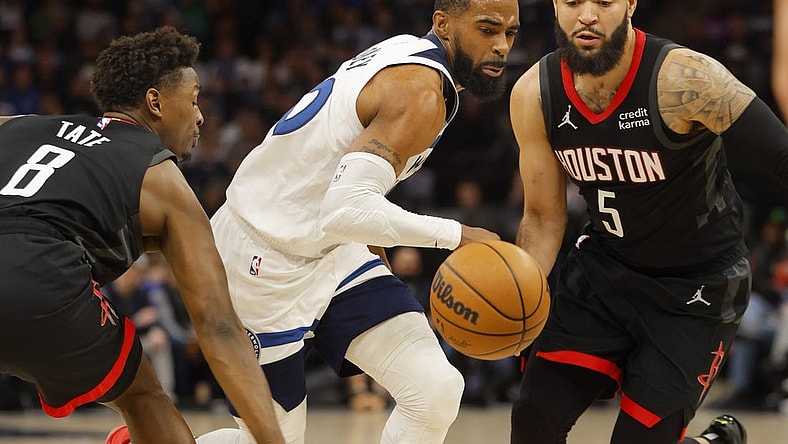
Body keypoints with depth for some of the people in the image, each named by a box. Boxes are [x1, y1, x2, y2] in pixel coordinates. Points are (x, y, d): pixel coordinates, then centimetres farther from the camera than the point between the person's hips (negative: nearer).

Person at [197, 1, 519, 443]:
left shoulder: (406, 54, 5)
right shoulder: (420, 92, -24)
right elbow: (348, 210, -35)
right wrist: (455, 235, -28)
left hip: (328, 249, 9)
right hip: (262, 263, -9)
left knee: (438, 389, -10)